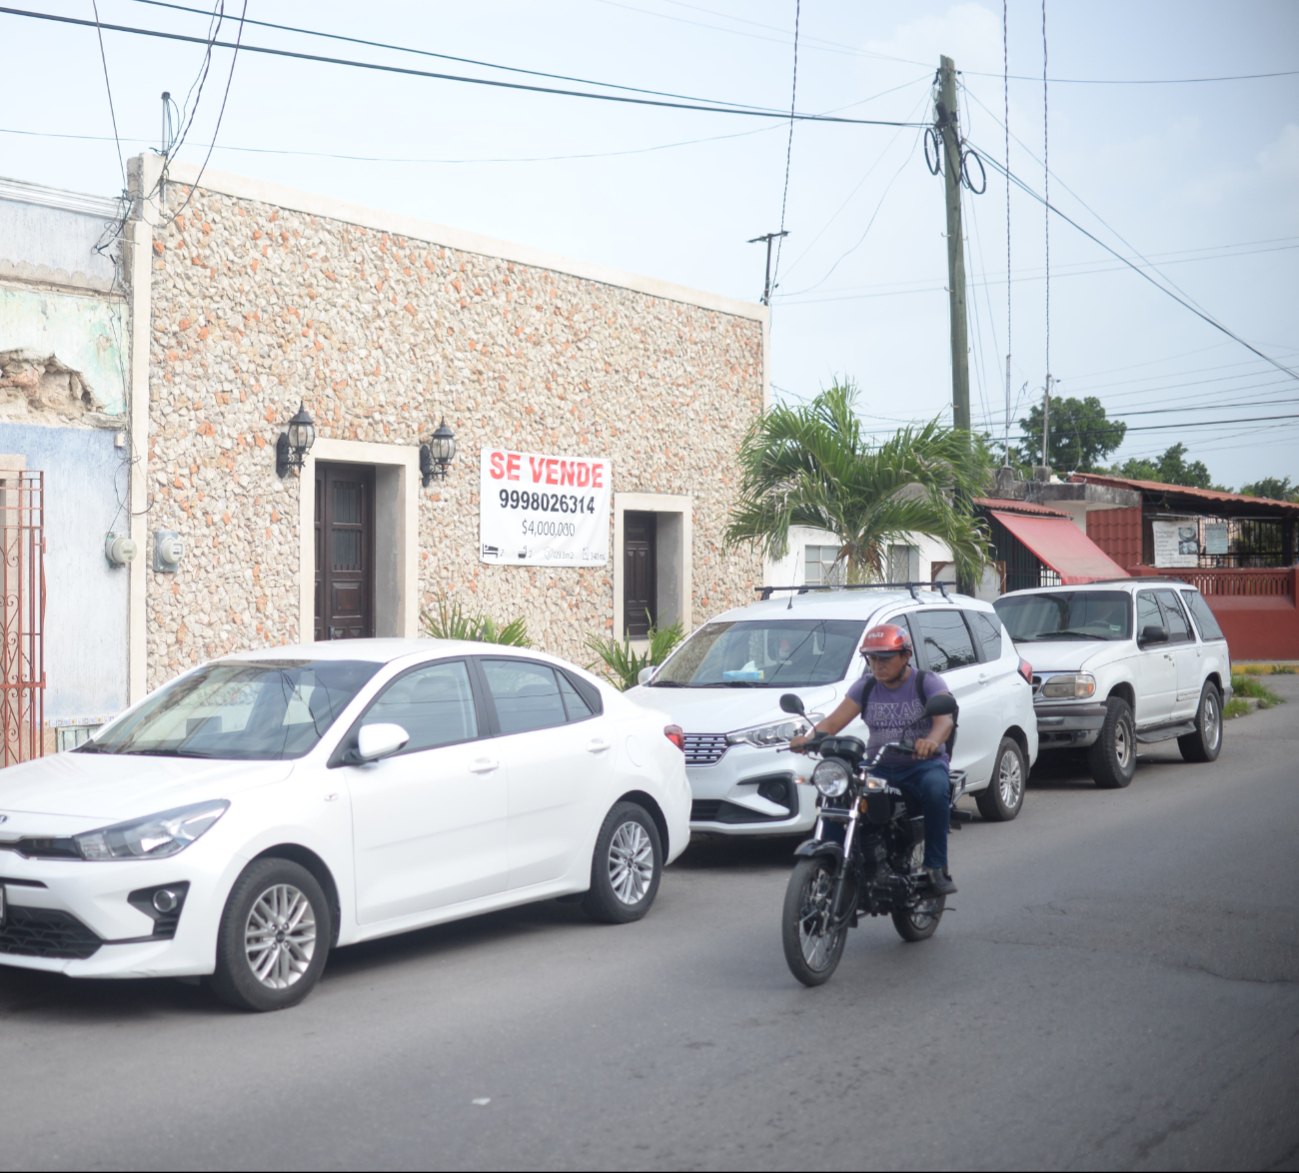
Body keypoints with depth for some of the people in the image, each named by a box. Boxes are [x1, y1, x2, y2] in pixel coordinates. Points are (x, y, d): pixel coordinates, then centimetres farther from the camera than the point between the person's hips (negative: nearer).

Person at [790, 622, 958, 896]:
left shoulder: (928, 682, -2)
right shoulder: (865, 687, 10)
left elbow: (945, 719, -21)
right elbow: (834, 721, -2)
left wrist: (931, 741, -45)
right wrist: (809, 738, -24)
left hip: (923, 764, -3)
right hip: (878, 767, 3)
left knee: (935, 788, -37)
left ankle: (937, 867, -26)